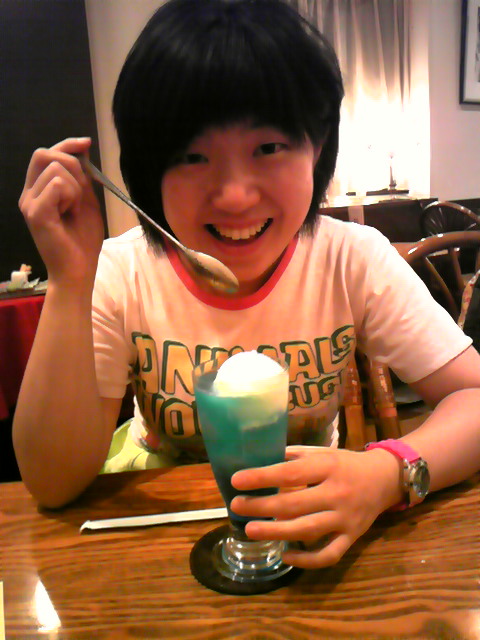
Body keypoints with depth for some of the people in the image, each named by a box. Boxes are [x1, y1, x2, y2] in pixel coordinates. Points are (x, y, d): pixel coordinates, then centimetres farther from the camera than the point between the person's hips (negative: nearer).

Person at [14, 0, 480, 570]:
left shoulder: (355, 262, -17)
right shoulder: (119, 276, -18)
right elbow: (52, 484, -20)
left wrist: (389, 471, -37)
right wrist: (71, 284, -30)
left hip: (307, 513, 1)